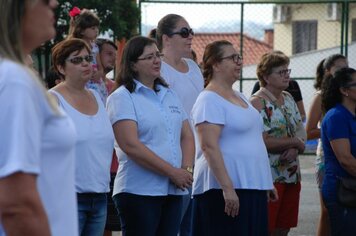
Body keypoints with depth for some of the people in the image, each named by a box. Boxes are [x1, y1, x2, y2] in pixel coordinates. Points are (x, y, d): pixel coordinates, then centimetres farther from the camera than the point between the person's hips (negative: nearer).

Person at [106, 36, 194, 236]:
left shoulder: (170, 95, 17)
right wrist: (172, 172, -15)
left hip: (174, 190, 7)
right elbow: (131, 146, -16)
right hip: (139, 191, -7)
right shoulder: (122, 98, -6)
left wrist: (186, 169, -4)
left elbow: (187, 136, 16)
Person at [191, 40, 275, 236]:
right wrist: (227, 188, -25)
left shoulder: (240, 97, 18)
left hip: (253, 187, 9)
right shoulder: (209, 100, -10)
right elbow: (209, 147, -19)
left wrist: (267, 183, 22)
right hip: (225, 190, -9)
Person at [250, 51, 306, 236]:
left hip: (291, 175, 8)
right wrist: (295, 142, -9)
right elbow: (263, 141, -19)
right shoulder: (258, 102, -10)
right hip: (269, 177, -8)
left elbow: (301, 132, 13)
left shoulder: (288, 99, 14)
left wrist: (294, 149, -10)